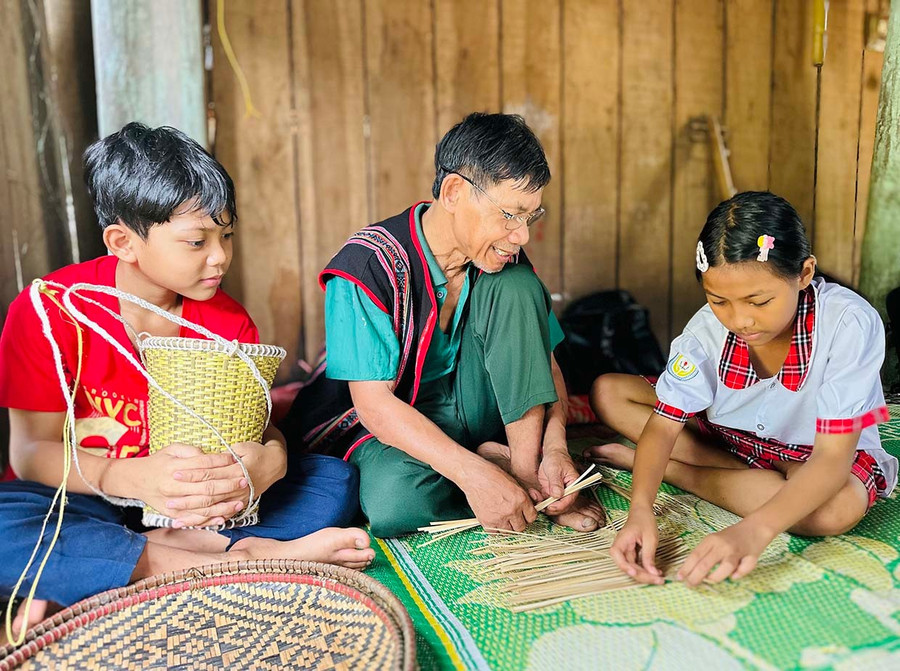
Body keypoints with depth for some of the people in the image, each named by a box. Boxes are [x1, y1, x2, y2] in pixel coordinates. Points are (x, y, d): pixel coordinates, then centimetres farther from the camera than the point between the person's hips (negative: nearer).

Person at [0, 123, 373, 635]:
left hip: (204, 499, 3)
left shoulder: (228, 320, -3)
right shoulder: (50, 310, -13)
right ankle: (240, 560, -29)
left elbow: (260, 425, -5)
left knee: (335, 481, -15)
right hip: (88, 501, -3)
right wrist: (130, 477, -36)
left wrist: (270, 459, -33)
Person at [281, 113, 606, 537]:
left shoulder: (502, 260, -8)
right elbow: (374, 404, -26)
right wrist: (473, 472, -36)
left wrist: (554, 447, -22)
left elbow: (546, 362, -3)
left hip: (468, 411, 4)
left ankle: (526, 465, -18)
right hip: (388, 425, -4)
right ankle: (494, 458, -11)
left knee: (515, 284, -18)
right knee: (394, 502, -39)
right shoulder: (369, 266, -23)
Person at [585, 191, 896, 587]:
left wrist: (754, 530, -49)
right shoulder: (706, 328, -22)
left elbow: (832, 457, -34)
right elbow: (664, 424, -21)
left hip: (813, 455, -1)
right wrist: (640, 508, -40)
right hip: (729, 439, 2)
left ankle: (672, 470, -20)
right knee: (608, 393, -9)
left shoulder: (849, 324, -32)